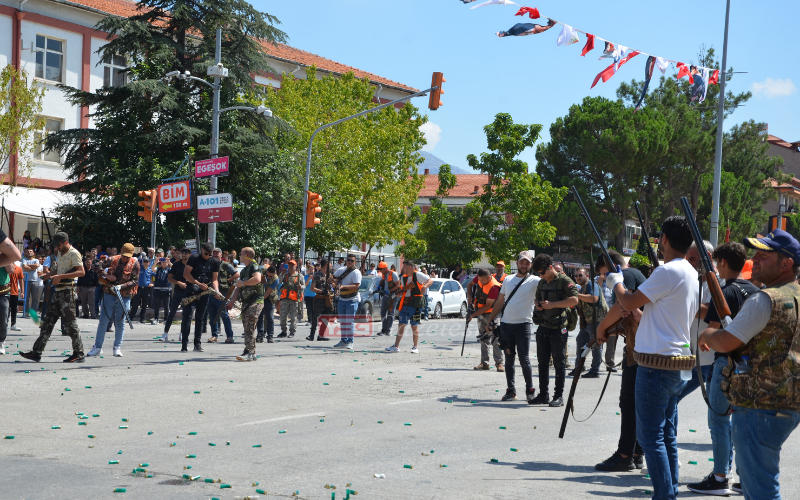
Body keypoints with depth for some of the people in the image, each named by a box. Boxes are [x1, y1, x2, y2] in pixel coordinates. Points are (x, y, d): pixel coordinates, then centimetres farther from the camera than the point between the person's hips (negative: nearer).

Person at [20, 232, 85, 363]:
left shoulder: (74, 254, -10)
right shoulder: (61, 253, 18)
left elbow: (81, 272, -21)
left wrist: (61, 276, -26)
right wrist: (50, 275, 11)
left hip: (67, 291, -9)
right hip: (58, 291, 9)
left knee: (70, 322, -7)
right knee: (48, 321, 7)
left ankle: (79, 354, -1)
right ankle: (37, 352, 8)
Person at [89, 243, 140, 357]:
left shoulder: (135, 264, -1)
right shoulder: (113, 260, 4)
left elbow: (134, 281, -8)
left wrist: (121, 286, -22)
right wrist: (106, 275, -11)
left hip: (124, 297, -1)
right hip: (109, 295, 2)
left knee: (120, 322, 3)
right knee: (103, 320, 1)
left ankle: (117, 348, 14)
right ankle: (98, 347, 7)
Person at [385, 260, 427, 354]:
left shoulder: (418, 275, -7)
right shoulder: (403, 278, 13)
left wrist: (425, 286, -25)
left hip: (415, 305, -6)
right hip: (405, 304, 6)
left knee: (414, 326, 1)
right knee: (401, 325, 5)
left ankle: (415, 347, 11)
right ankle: (396, 346, 7)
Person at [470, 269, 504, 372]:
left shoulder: (494, 287, -28)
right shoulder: (479, 278, -7)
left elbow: (488, 306, -24)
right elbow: (470, 285, 15)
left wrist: (473, 315, -22)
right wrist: (470, 297, -1)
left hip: (491, 314, -7)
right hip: (480, 313, 7)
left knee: (495, 338, -9)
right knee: (484, 338, 9)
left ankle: (499, 363, -5)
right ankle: (484, 363, 12)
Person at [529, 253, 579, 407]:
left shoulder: (564, 281, -8)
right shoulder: (541, 283, 15)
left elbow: (574, 300, -19)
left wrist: (552, 304, -19)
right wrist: (539, 305, 5)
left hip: (558, 328, -7)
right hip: (543, 327, 7)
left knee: (559, 363, -1)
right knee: (542, 362, 10)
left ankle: (559, 396, 4)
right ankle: (543, 394, 18)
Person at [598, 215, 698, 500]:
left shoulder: (668, 272, -16)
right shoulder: (692, 274, 13)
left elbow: (628, 303, -12)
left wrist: (616, 283, 6)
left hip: (657, 364, -10)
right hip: (676, 363, 10)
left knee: (650, 436, -5)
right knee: (667, 436, 14)